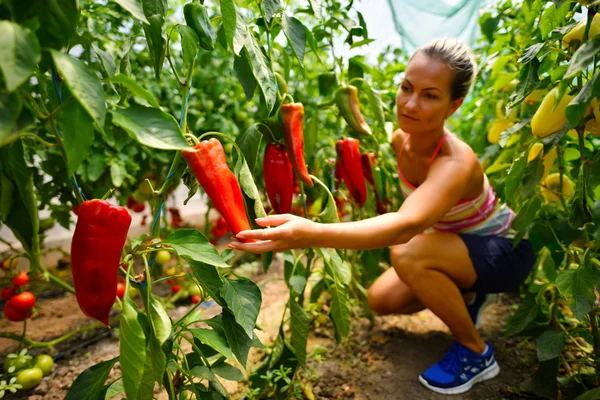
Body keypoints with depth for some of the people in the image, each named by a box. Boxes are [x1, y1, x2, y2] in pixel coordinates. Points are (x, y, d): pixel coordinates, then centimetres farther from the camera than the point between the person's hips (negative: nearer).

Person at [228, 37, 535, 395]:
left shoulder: (457, 163, -38)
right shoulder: (402, 139, -16)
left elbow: (405, 225, -58)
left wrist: (311, 234, -70)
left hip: (506, 250, -7)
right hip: (457, 246, 7)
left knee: (408, 256, -35)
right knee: (381, 300, -4)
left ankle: (476, 352, -10)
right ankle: (466, 295, 19)